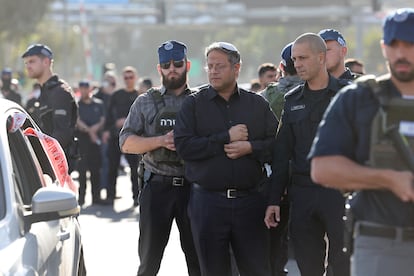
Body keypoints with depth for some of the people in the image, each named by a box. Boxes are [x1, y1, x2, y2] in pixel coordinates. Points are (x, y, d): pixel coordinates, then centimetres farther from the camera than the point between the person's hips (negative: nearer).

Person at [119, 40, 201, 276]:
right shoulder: (146, 102, 9)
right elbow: (126, 143, 2)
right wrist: (161, 141, -13)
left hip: (193, 187, 0)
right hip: (157, 186, 0)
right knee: (150, 256, 6)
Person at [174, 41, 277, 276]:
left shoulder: (258, 103, 9)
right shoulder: (194, 103, 4)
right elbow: (183, 146, -10)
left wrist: (250, 147, -14)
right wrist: (226, 138, -11)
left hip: (250, 201, 1)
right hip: (208, 201, 0)